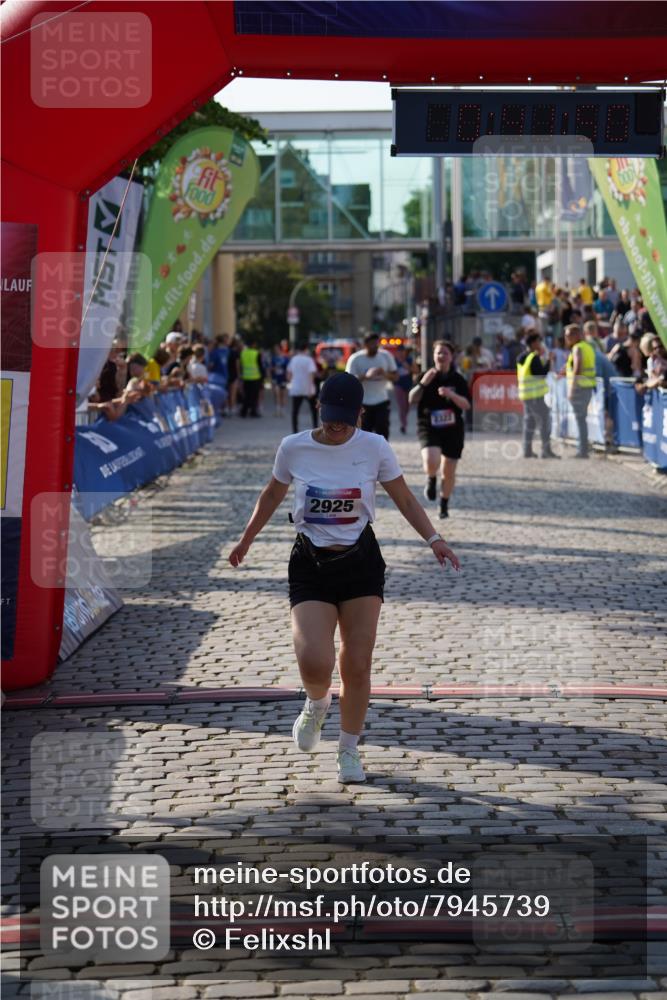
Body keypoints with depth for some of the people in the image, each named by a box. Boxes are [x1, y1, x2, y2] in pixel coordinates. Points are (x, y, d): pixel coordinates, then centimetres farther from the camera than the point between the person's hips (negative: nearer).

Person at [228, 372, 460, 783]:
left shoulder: (375, 448, -6)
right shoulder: (294, 448, -5)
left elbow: (405, 500, 5)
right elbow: (273, 494, 13)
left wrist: (434, 539, -8)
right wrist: (246, 541, 22)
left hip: (361, 563, 1)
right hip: (311, 564, -1)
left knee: (357, 664, 1)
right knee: (315, 662, -16)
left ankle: (350, 749, 23)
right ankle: (317, 705, 21)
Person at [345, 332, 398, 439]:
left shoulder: (386, 356, 1)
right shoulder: (355, 359, -8)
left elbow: (395, 376, 5)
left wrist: (386, 374, -18)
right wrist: (365, 376, -30)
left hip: (382, 402, 2)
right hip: (363, 404, -2)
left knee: (383, 433, -5)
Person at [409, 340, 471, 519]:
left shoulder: (458, 379, 1)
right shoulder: (426, 376, 1)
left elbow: (466, 405, -6)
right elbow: (412, 399, -6)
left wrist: (451, 394, -23)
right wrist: (422, 384, -21)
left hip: (452, 429, 1)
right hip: (428, 427, -1)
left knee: (449, 471, 6)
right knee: (431, 461, -27)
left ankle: (444, 505, 28)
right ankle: (431, 479, 9)